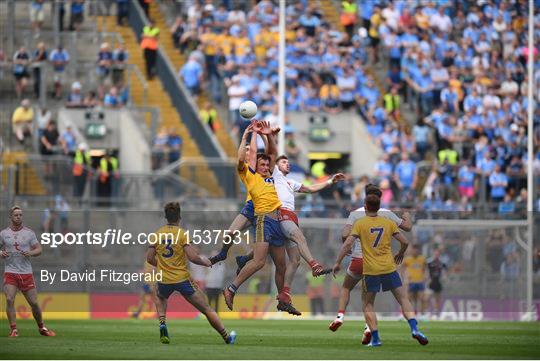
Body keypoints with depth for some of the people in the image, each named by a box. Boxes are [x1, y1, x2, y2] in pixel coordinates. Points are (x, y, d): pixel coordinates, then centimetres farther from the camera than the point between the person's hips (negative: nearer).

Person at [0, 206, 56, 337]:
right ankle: (13, 329, -11)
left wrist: (30, 253, -14)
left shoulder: (29, 233, 6)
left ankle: (42, 327, 23)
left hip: (26, 273, 1)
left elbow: (39, 250, 6)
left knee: (34, 302, 3)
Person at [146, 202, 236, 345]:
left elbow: (150, 259, 6)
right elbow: (192, 257, -17)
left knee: (160, 298, 37)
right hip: (183, 279, -3)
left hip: (164, 281, 3)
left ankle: (162, 324, 13)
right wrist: (204, 262, 3)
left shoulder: (157, 234, 3)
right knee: (206, 309, 8)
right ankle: (227, 338, 13)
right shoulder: (182, 233, -9)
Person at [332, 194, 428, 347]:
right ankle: (414, 328, -10)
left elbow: (348, 244, -8)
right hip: (389, 268, 1)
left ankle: (375, 338, 3)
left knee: (368, 304, 12)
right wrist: (400, 254, 28)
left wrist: (338, 262, -2)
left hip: (370, 271, -1)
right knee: (403, 299, 8)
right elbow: (405, 242, 9)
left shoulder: (360, 224, 1)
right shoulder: (388, 223, 8)